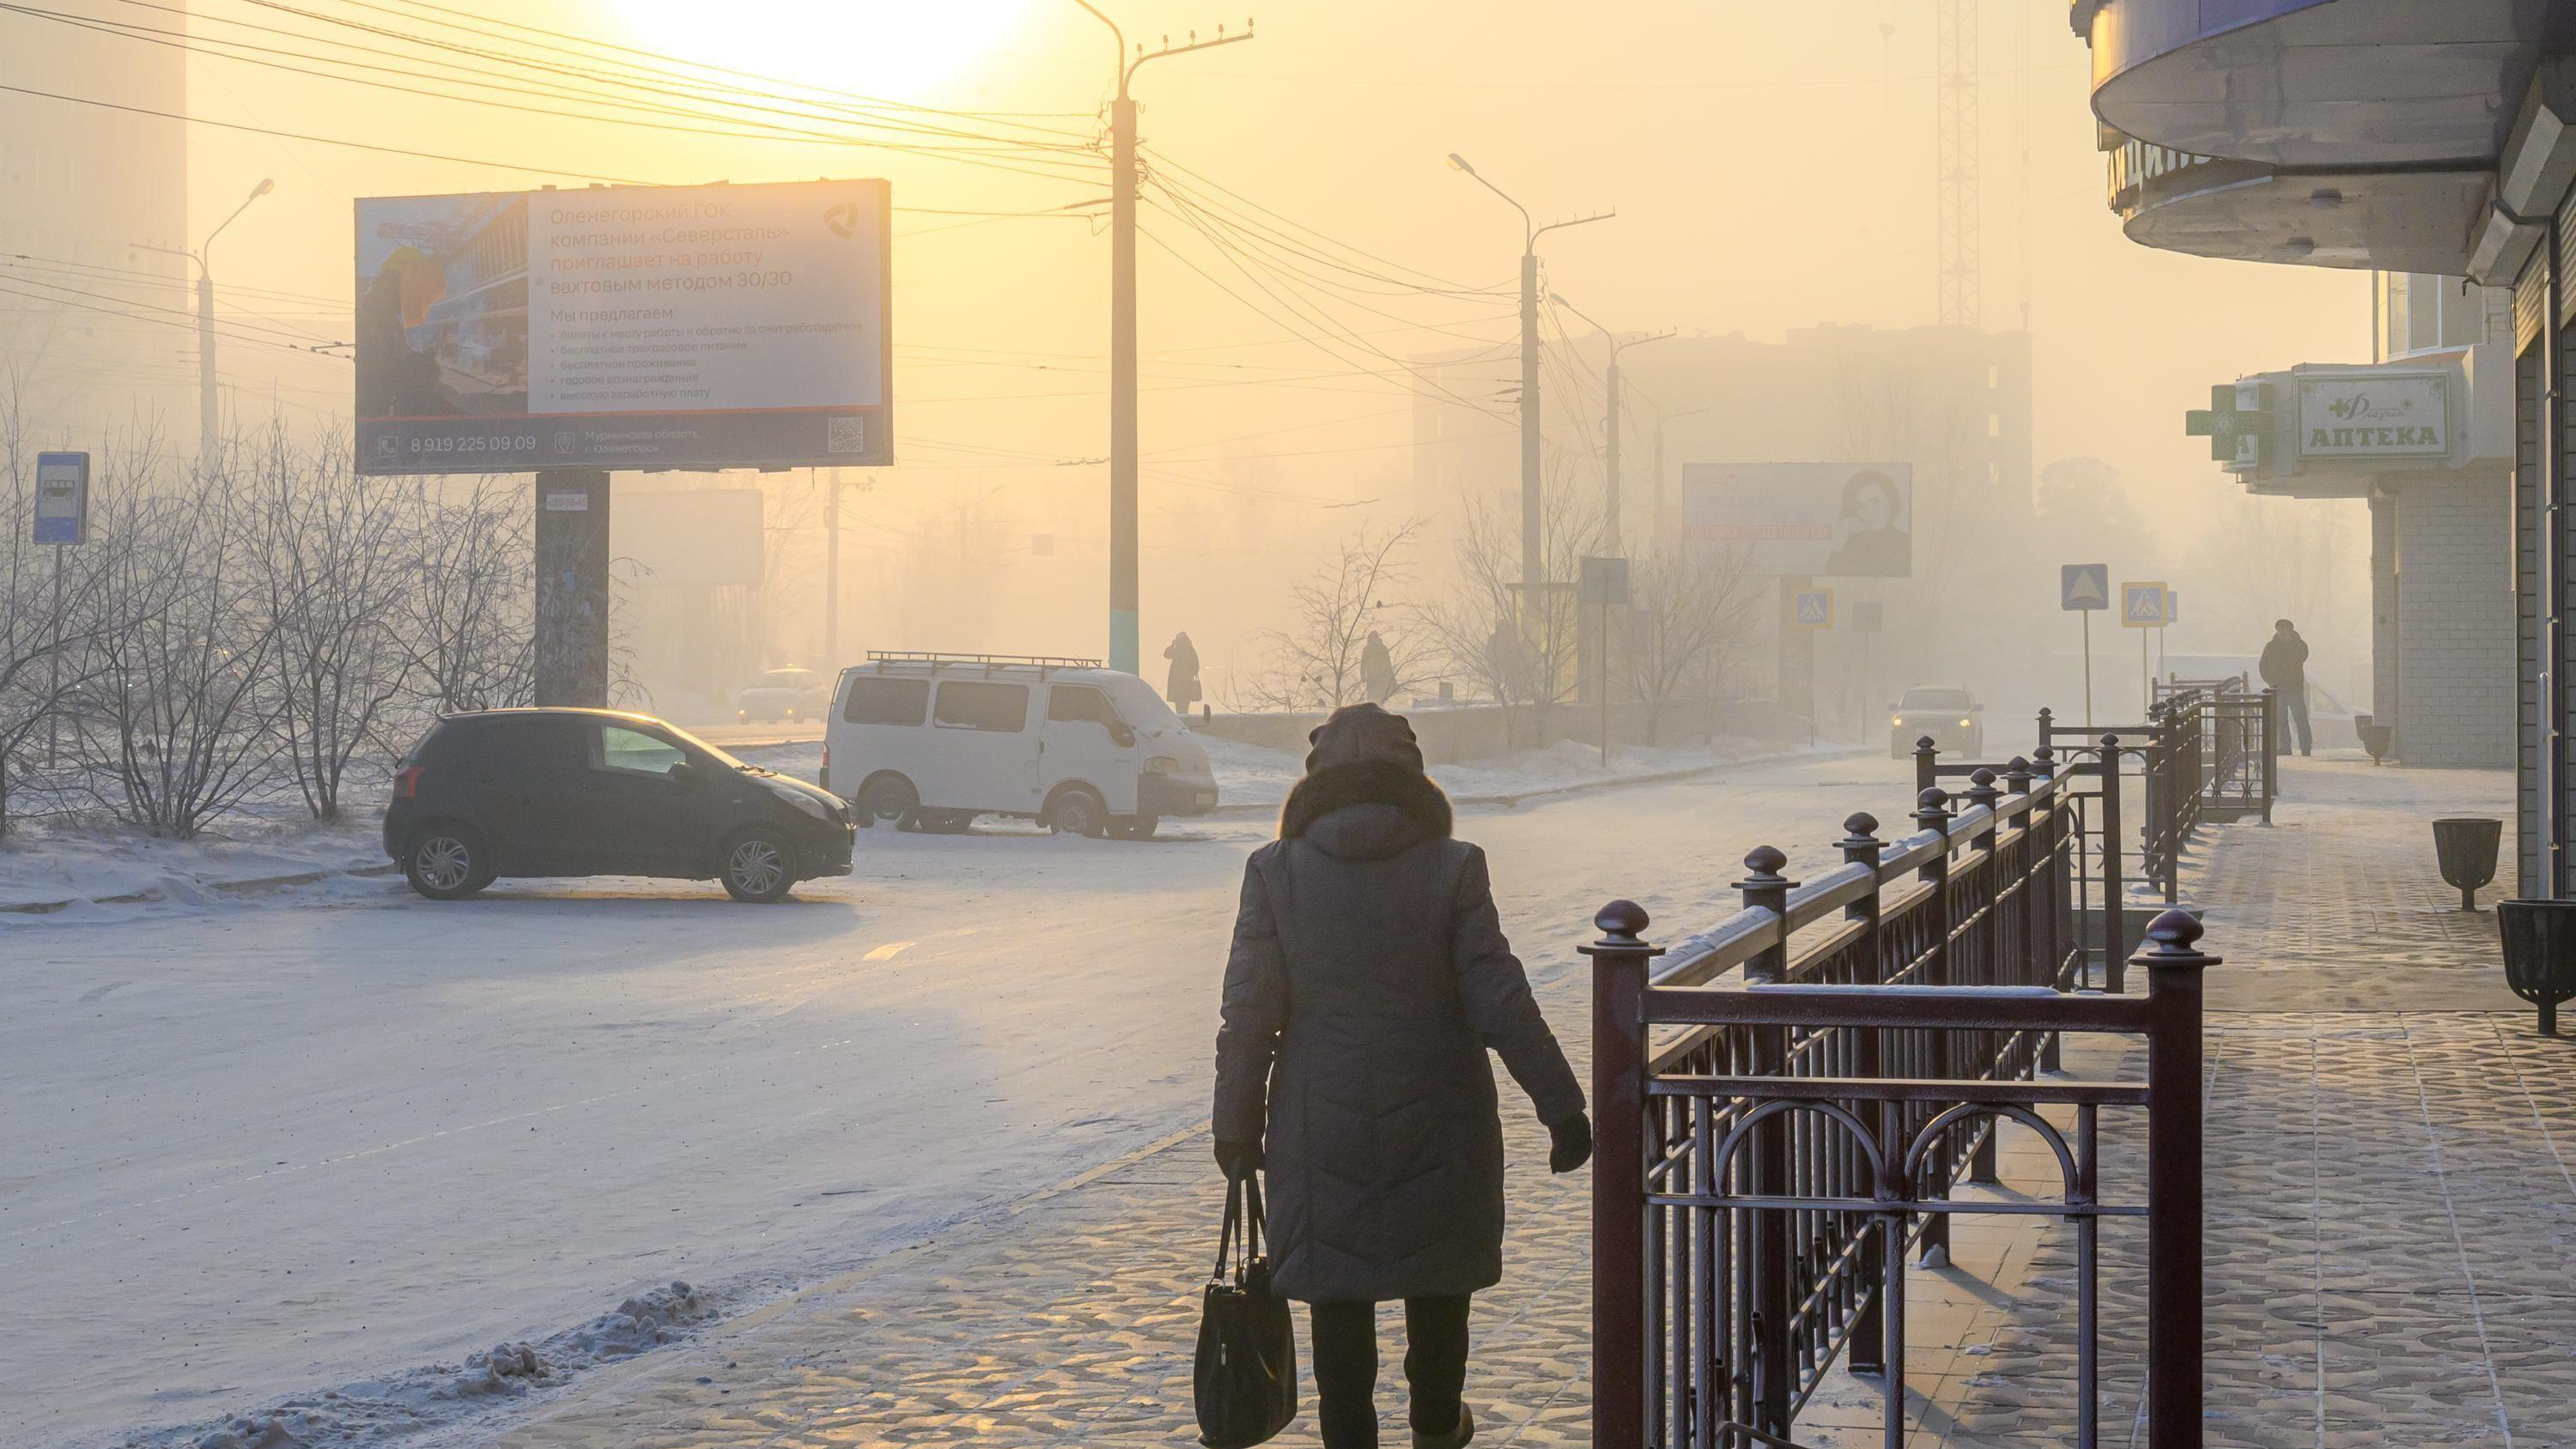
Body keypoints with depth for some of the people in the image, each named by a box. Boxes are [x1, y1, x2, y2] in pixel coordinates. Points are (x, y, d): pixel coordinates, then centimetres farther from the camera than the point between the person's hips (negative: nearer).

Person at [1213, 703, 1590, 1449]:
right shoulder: (1453, 868, -9)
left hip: (1322, 1133, 0)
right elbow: (1501, 1003, -11)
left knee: (1339, 1302, 9)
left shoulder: (1275, 872, -7)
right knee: (1438, 1279, 21)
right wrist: (1563, 1107, -5)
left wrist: (1236, 1127, 4)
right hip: (1438, 1128, 1)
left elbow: (1249, 1015, -6)